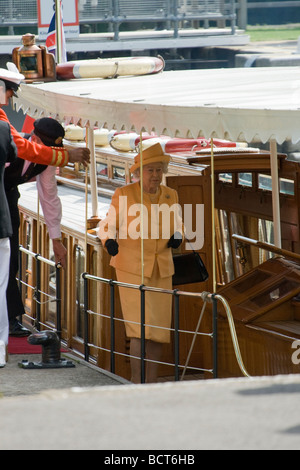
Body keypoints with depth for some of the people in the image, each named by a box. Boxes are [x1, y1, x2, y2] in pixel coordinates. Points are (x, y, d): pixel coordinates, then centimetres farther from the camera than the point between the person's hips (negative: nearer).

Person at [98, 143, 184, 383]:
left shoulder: (170, 195, 3)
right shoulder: (123, 194, -8)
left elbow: (176, 224, 18)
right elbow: (109, 226, 0)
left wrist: (177, 236, -5)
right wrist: (110, 241, -22)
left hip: (161, 270, 5)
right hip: (131, 268, -5)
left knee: (160, 329, 5)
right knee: (141, 328, -14)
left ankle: (151, 383, 18)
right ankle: (137, 385, -10)